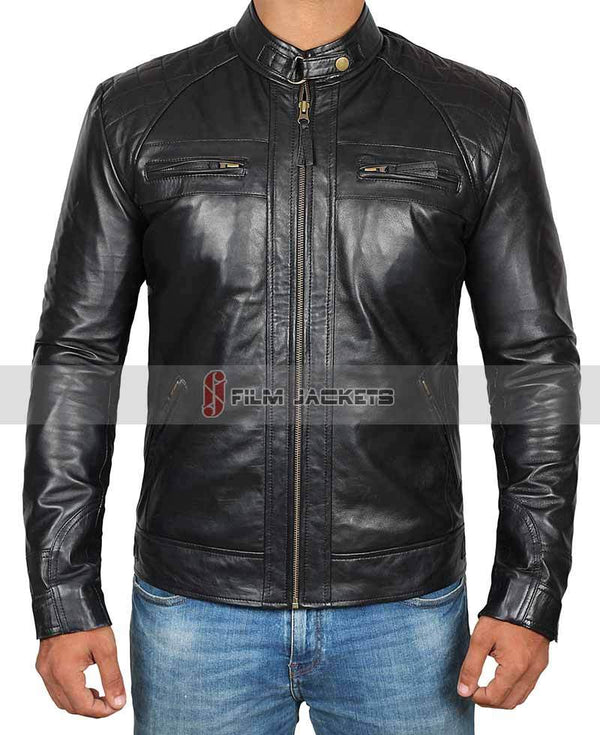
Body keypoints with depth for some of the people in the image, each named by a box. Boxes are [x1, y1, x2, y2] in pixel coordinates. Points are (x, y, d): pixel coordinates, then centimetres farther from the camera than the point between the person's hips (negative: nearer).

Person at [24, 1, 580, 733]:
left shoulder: (480, 118, -1)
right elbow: (76, 357, -1)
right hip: (198, 611, 1)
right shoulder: (135, 113, 0)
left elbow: (536, 364, -1)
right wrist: (64, 600, -3)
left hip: (403, 612, 1)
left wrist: (532, 596, -6)